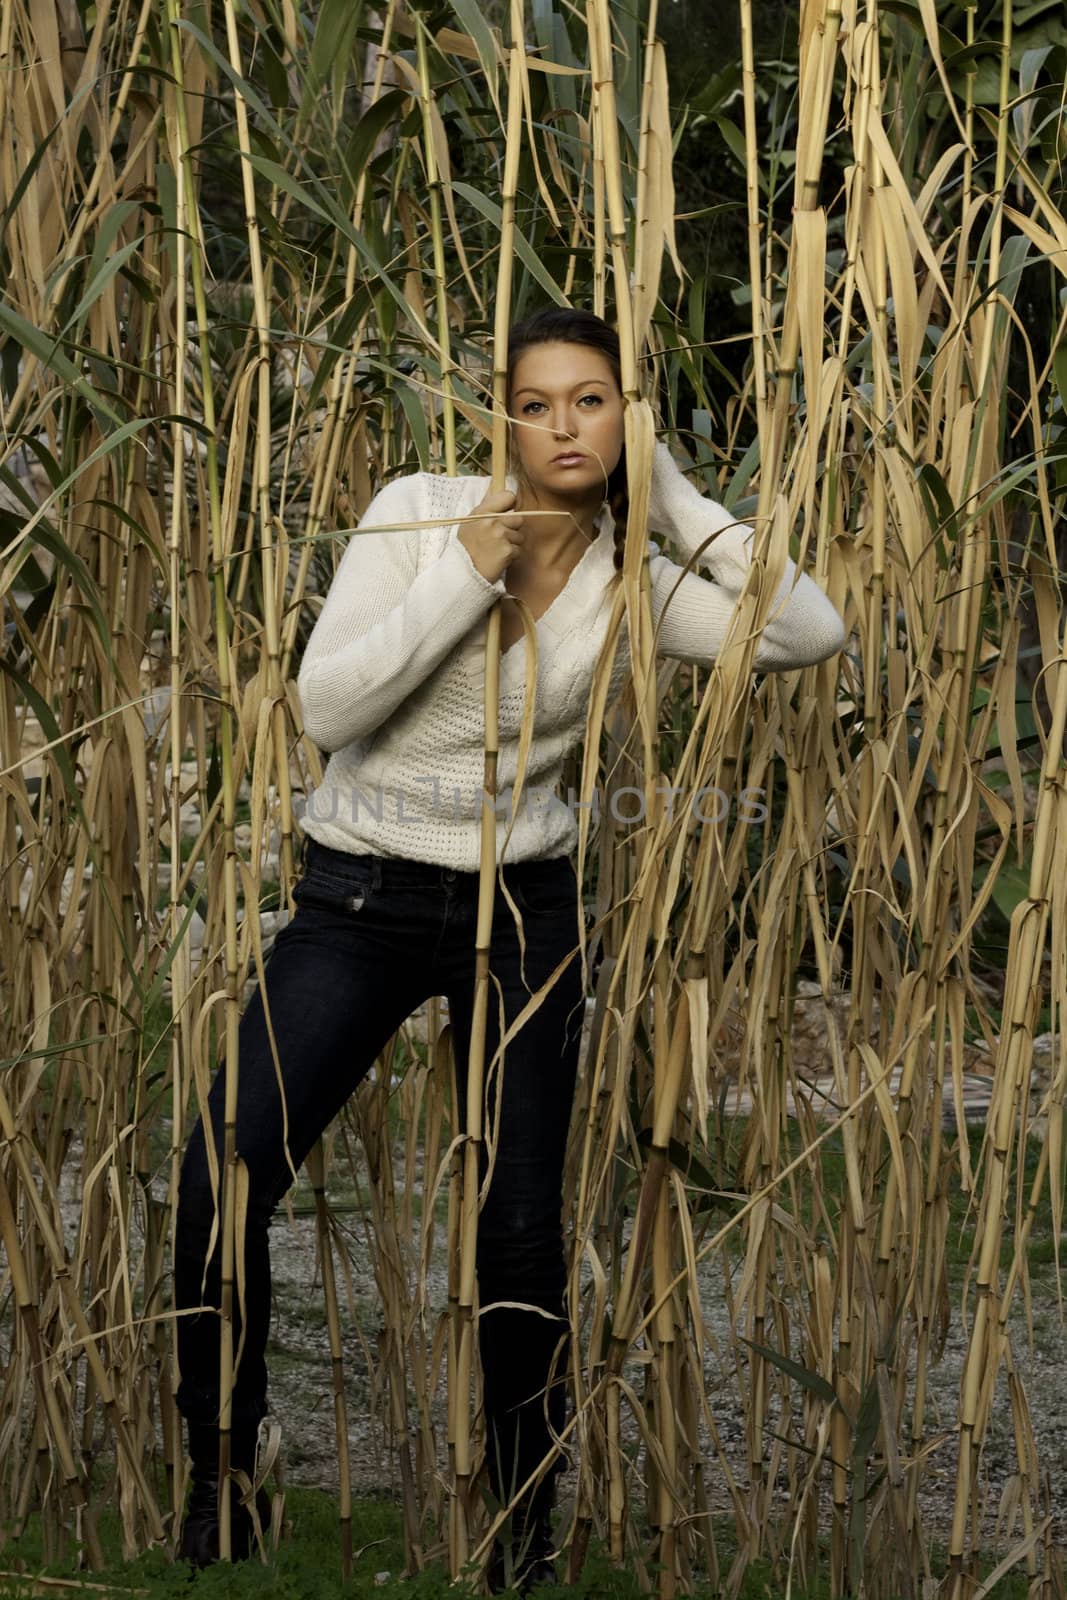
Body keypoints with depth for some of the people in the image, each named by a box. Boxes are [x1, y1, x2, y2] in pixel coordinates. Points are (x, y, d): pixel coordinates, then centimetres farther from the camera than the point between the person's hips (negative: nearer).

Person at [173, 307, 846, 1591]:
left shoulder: (633, 582, -2)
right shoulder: (420, 514, -8)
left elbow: (813, 634, -11)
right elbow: (325, 705, -15)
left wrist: (683, 505, -10)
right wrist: (462, 577, -21)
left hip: (520, 907, 2)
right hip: (359, 898, -1)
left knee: (520, 1231, 2)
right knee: (218, 1186, -11)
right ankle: (216, 1489, 11)